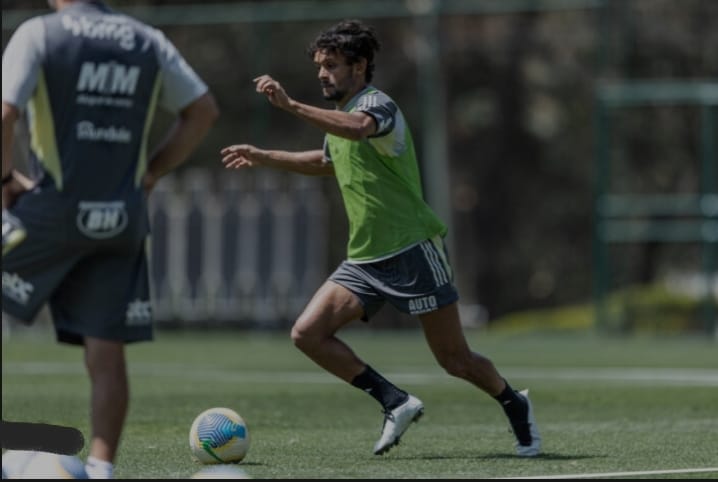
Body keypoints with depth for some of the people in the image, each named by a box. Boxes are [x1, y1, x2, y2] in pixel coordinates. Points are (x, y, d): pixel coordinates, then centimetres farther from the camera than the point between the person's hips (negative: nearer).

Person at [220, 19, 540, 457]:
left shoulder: (377, 105, -13)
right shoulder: (340, 117, 15)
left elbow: (357, 128, -39)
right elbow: (326, 161, 38)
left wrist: (291, 105, -46)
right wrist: (263, 157, 35)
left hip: (413, 251, -8)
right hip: (365, 258, 8)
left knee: (456, 360, -4)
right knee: (307, 333, -10)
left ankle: (515, 406, 25)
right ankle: (396, 402, -3)